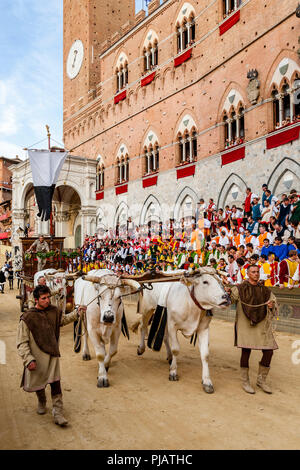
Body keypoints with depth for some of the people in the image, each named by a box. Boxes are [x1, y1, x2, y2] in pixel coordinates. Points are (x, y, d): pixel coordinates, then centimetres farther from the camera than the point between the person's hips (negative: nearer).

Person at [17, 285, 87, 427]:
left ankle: (57, 412, 9)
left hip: (52, 355, 3)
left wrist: (77, 313, 10)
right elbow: (22, 343, -12)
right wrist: (28, 360, -19)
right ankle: (41, 402, 47)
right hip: (37, 357, -2)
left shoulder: (53, 311, 0)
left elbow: (64, 319, 23)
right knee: (38, 383, 17)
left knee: (55, 384, -2)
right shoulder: (27, 318, -15)